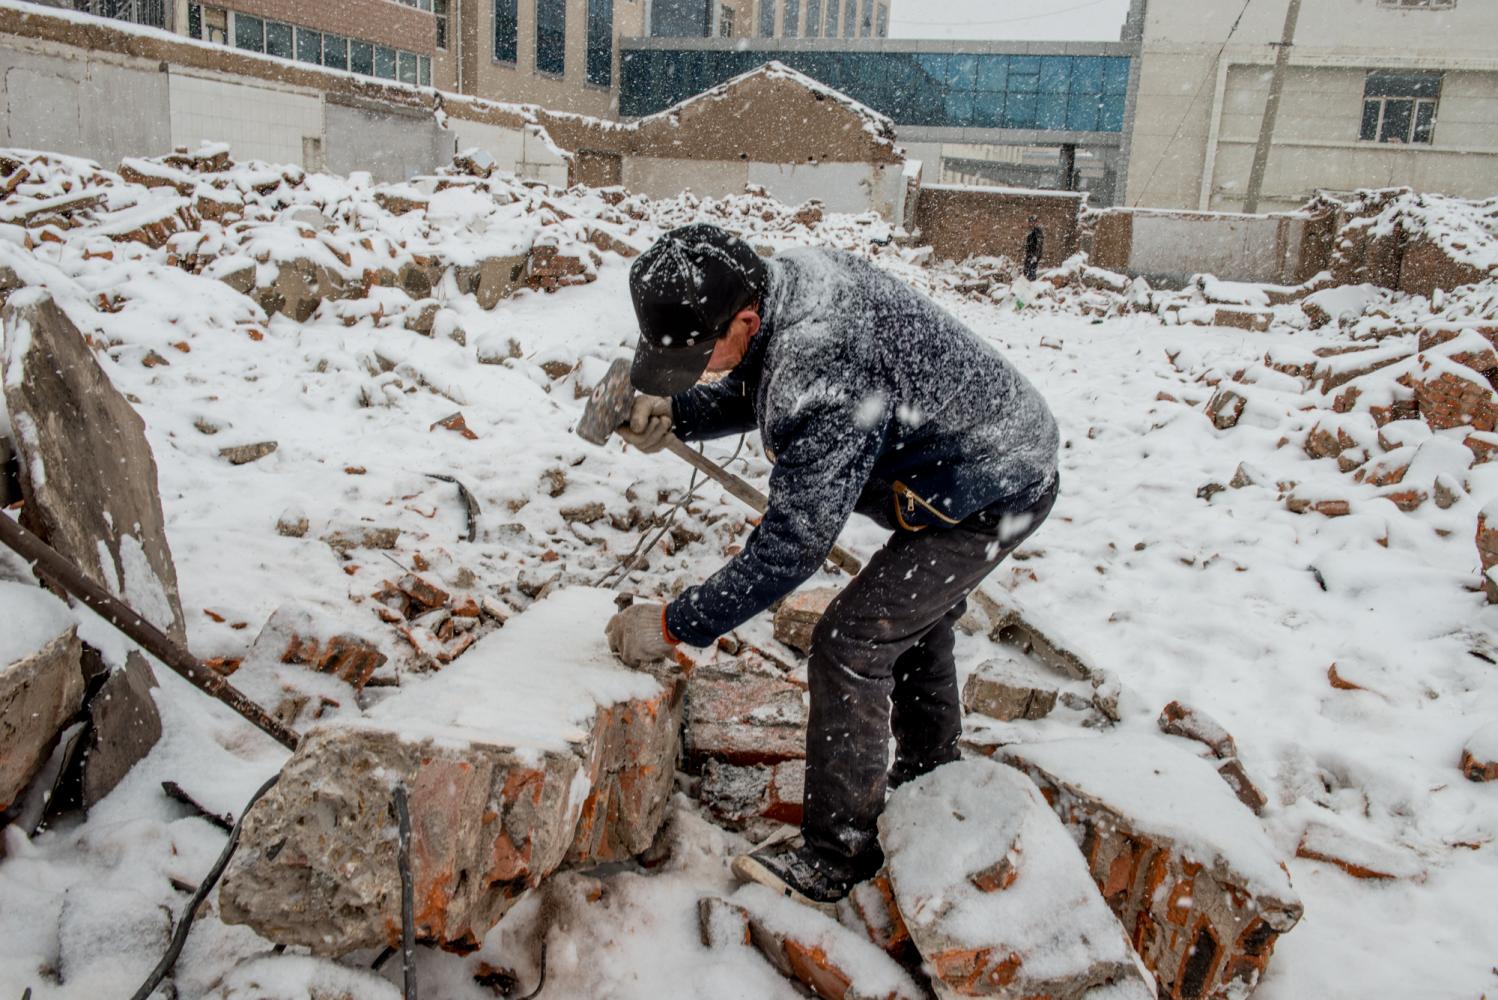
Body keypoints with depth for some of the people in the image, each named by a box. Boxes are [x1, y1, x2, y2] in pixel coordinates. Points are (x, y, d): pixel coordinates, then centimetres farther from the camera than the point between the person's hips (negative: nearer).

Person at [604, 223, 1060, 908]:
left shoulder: (824, 374, -38)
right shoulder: (780, 282, -9)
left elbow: (792, 545, -33)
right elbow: (753, 393, 10)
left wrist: (674, 625, -26)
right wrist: (673, 413, -9)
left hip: (992, 492, -10)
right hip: (988, 456, 10)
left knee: (850, 643, -11)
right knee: (911, 619, 25)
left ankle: (837, 858, 3)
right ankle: (929, 776, 47)